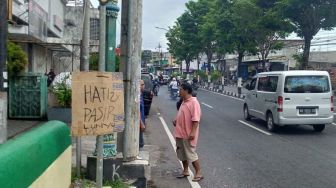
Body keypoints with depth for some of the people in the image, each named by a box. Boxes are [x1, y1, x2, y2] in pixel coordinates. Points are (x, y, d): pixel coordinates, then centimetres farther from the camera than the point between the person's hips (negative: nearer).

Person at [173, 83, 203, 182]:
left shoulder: (193, 102, -17)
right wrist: (176, 120, 8)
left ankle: (198, 173, 6)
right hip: (180, 133, 9)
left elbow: (196, 119, -23)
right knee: (182, 153, 16)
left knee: (191, 154, -4)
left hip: (188, 134, -9)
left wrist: (193, 132, -27)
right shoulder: (184, 102, 12)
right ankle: (185, 171, 28)